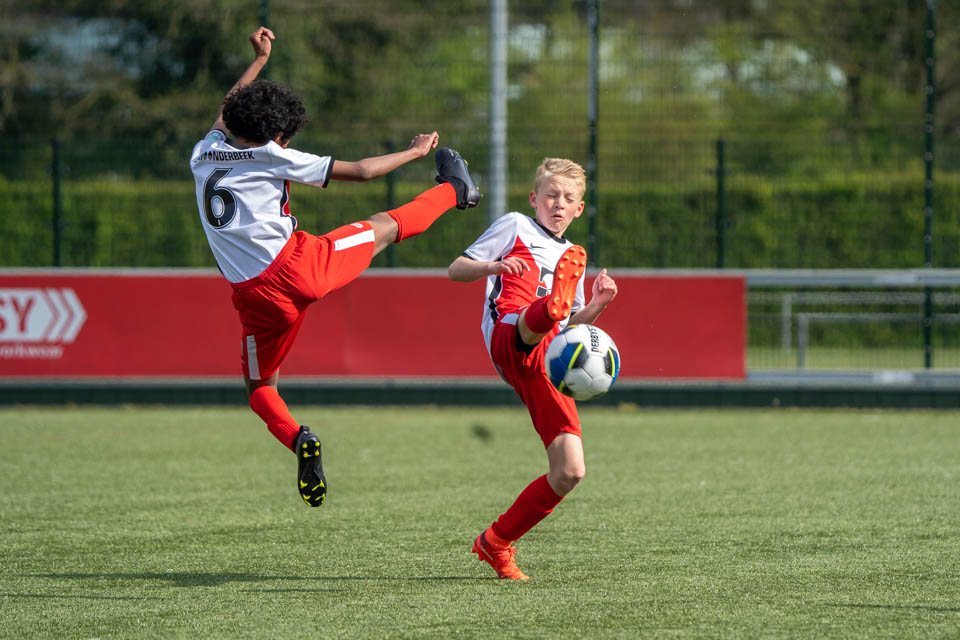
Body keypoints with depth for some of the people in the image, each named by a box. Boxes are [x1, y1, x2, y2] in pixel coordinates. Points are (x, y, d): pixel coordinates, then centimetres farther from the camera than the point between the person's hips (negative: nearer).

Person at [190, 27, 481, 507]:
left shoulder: (205, 155, 11)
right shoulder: (273, 158, -1)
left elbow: (226, 111, 36)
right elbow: (361, 171, 6)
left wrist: (259, 60, 46)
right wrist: (414, 152, 21)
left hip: (256, 296, 3)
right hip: (298, 266, -3)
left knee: (260, 389, 18)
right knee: (383, 227, 20)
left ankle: (297, 440, -13)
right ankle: (454, 190, 44)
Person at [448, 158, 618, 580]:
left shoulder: (571, 256, 33)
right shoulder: (515, 227, 17)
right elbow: (455, 270, 10)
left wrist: (597, 305, 13)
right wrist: (492, 266, -12)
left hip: (545, 361, 6)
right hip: (507, 334, -6)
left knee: (570, 472, -6)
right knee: (537, 318, -43)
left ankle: (496, 542, 9)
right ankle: (557, 300, -82)